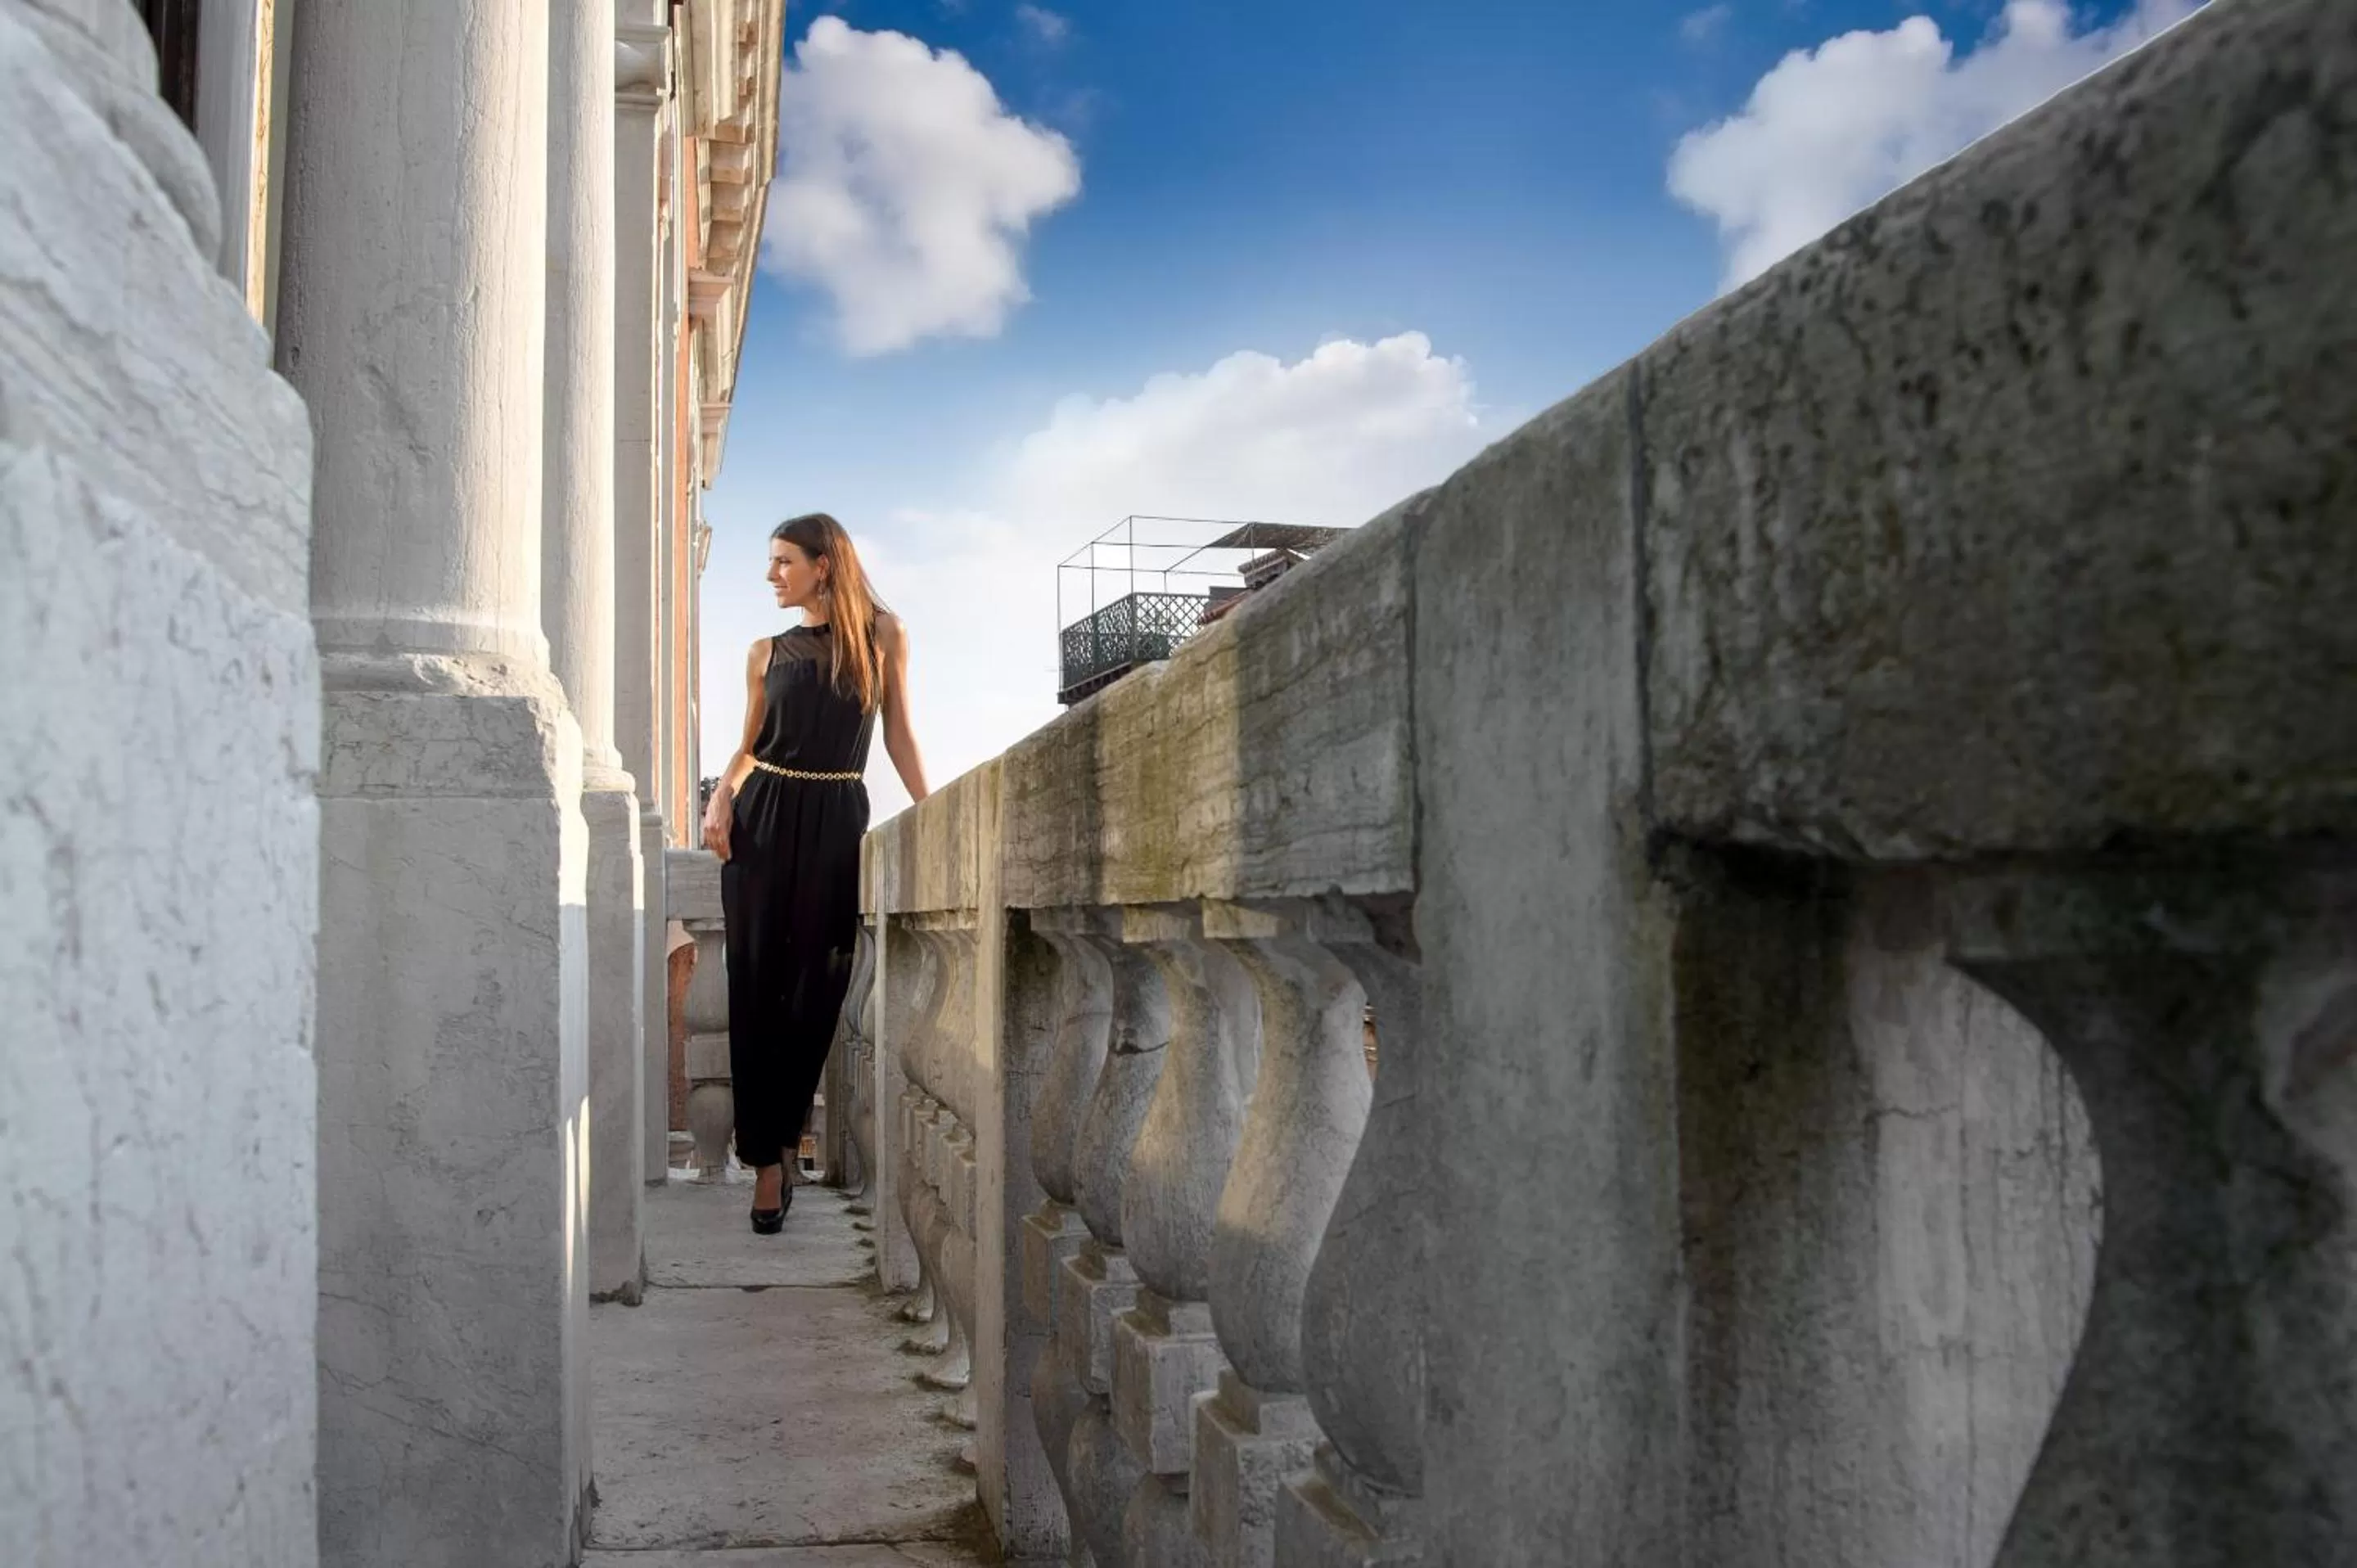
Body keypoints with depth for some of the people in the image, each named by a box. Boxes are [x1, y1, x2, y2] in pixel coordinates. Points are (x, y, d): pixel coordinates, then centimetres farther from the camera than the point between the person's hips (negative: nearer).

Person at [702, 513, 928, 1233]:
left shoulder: (882, 634, 5)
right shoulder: (767, 652, 10)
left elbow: (899, 734, 5)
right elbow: (749, 746, 15)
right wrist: (721, 797, -4)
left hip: (836, 821, -1)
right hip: (764, 817, 2)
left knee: (814, 991, 1)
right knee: (758, 987, -2)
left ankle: (779, 1140, 18)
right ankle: (768, 1159, 5)